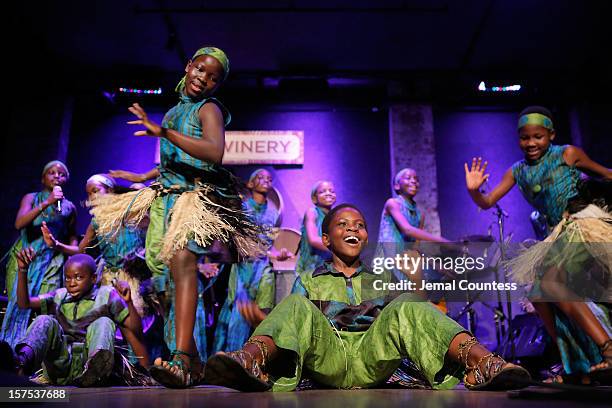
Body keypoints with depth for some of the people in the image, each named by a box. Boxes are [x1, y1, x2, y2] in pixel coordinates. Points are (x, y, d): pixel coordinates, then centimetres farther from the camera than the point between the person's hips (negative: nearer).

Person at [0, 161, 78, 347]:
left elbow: (72, 237, 19)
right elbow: (19, 223, -9)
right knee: (18, 304, -6)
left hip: (52, 263, 0)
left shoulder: (69, 207, 14)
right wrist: (46, 203, -17)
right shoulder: (31, 198, 9)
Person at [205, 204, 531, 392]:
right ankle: (251, 362, -56)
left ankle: (482, 364, -47)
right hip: (326, 358, 0)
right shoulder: (309, 280, 25)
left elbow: (402, 324, 20)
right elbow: (295, 322, 14)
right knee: (296, 306, -26)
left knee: (406, 307, -24)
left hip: (373, 358, 1)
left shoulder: (384, 280, 29)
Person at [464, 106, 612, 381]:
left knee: (551, 283, -24)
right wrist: (473, 190, -15)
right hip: (559, 234, 7)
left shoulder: (567, 154, -2)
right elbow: (487, 203, 6)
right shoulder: (517, 172, 11)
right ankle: (574, 365, 8)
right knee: (537, 293, -2)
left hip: (585, 222, -7)